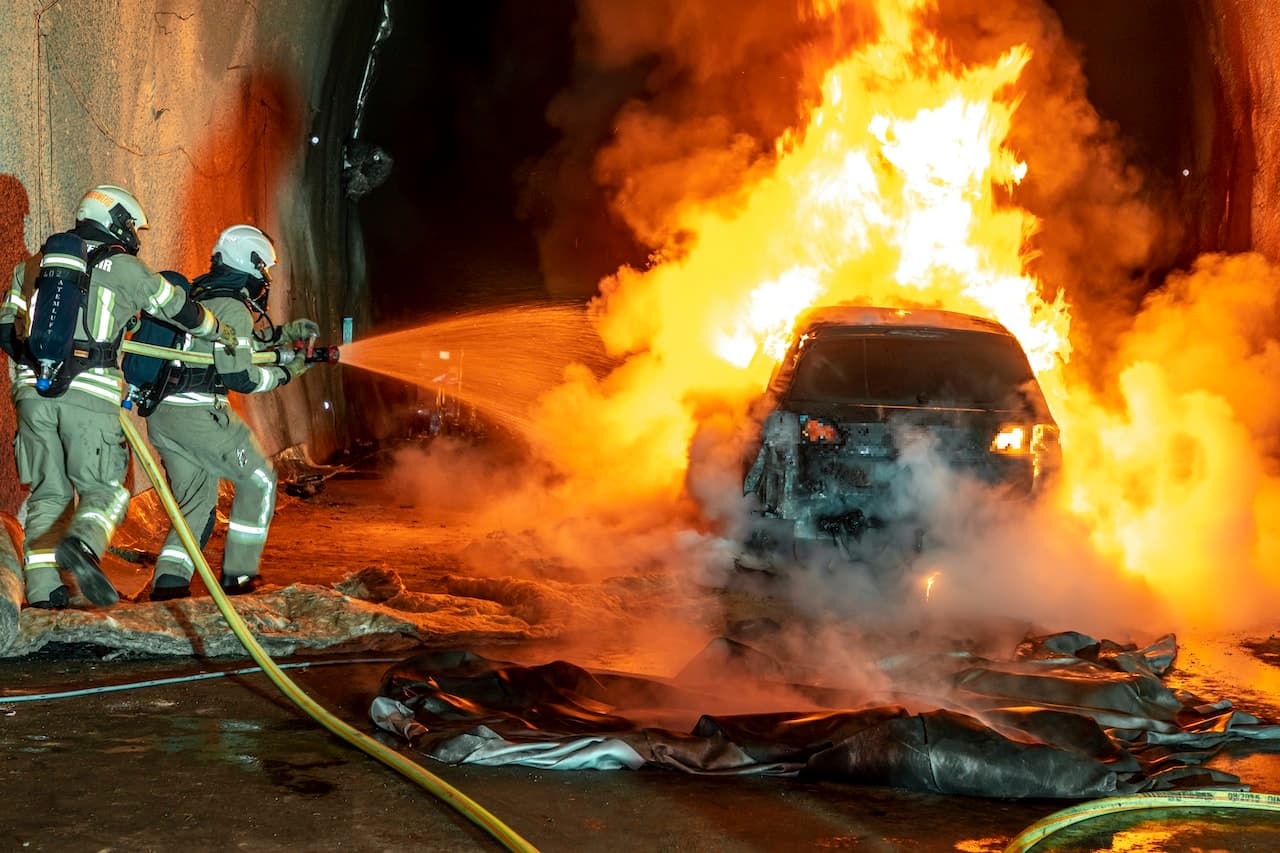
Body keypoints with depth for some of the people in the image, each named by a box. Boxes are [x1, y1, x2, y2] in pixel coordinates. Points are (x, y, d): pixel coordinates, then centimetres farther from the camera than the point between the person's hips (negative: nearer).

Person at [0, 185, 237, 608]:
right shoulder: (127, 269, 6)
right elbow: (185, 313, 16)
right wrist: (227, 337, 33)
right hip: (91, 395, -4)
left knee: (46, 492, 11)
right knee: (102, 488, 3)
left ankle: (41, 588, 4)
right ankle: (82, 545, -26)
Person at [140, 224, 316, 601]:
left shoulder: (199, 294, 19)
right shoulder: (233, 307, -10)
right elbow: (239, 375, -16)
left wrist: (287, 332, 28)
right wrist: (286, 373, -2)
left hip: (160, 413, 8)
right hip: (198, 414, -8)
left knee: (198, 502, 14)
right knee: (258, 481, 9)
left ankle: (169, 581, -1)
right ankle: (238, 575, 9)